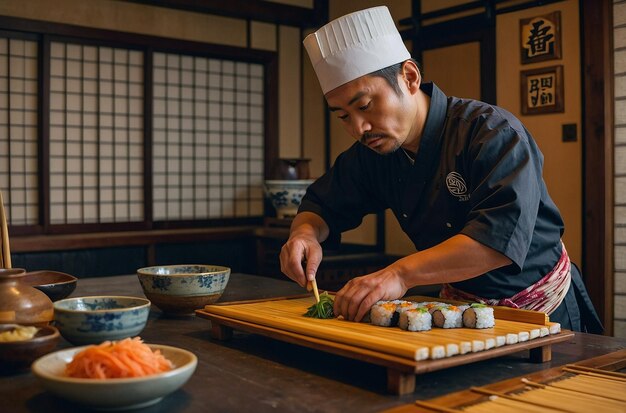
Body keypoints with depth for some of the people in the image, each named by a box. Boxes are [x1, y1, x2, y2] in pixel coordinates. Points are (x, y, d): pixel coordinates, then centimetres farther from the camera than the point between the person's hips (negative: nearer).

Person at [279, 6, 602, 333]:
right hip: (460, 302, 3)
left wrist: (401, 274, -47)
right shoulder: (370, 153, -3)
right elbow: (323, 206, 7)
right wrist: (306, 233, -19)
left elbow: (504, 232, -37)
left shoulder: (493, 132, -24)